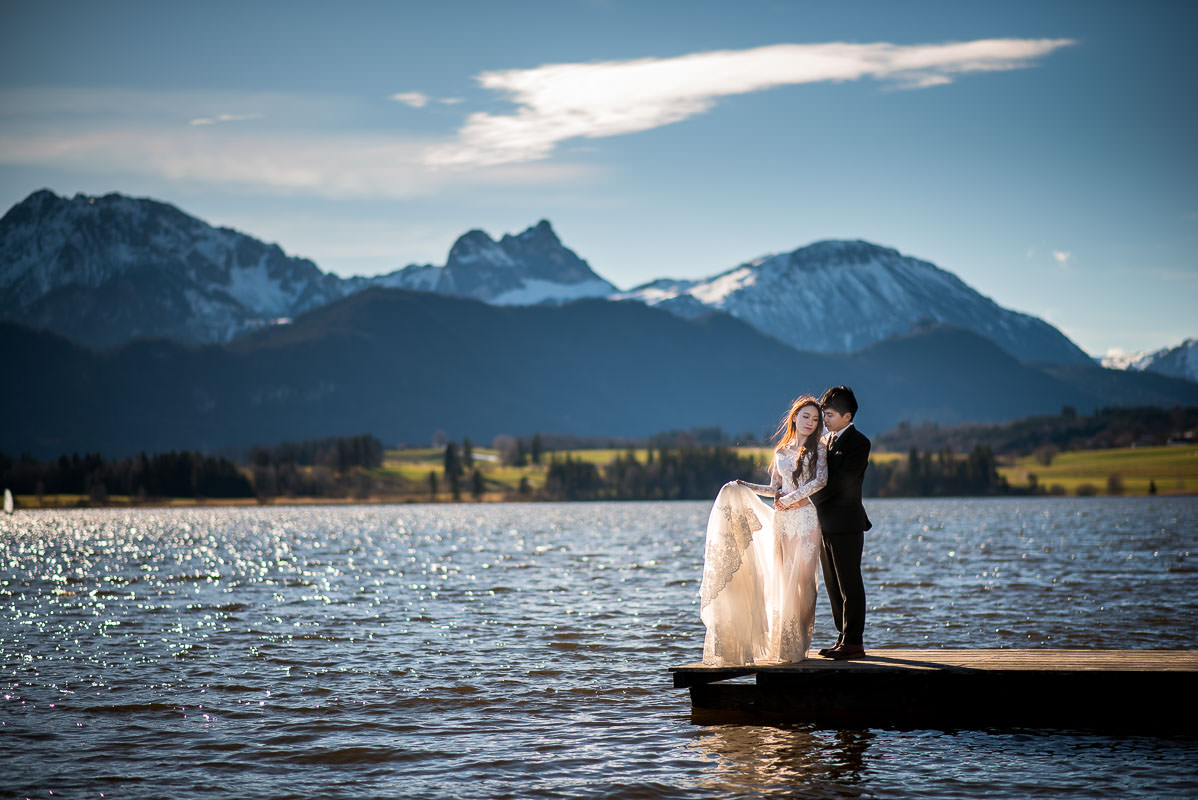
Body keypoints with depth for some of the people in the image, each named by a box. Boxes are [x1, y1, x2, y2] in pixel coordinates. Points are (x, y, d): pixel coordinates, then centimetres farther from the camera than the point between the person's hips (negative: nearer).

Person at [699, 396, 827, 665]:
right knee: (781, 579, 3)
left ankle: (797, 645, -5)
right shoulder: (781, 452, 16)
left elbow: (821, 479, -12)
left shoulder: (817, 448, 3)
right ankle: (782, 644, 6)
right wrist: (744, 486, 10)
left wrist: (791, 498, -10)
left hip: (804, 518, -5)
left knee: (800, 579, -8)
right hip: (781, 520, 5)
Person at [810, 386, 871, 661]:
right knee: (834, 585, 12)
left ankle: (853, 643, 0)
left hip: (846, 524, -8)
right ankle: (844, 638, 19)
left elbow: (840, 481, -18)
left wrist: (807, 499, -20)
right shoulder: (825, 440, 16)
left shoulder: (858, 443, -9)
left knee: (850, 586, -4)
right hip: (825, 523, 8)